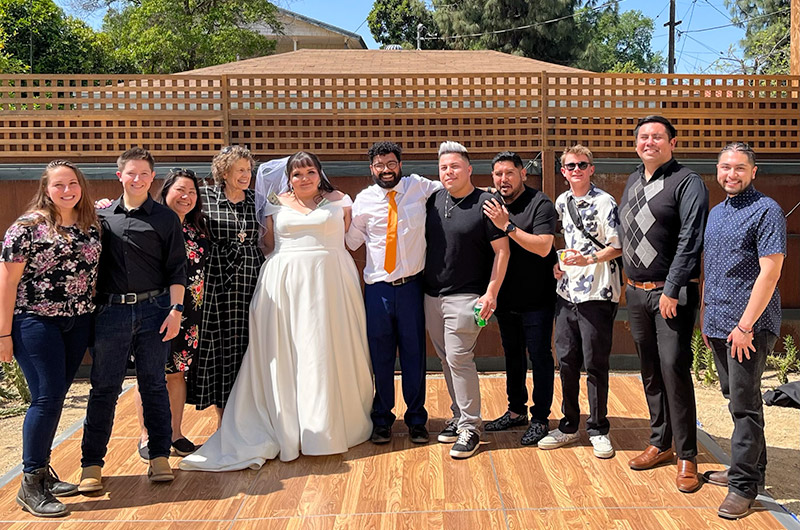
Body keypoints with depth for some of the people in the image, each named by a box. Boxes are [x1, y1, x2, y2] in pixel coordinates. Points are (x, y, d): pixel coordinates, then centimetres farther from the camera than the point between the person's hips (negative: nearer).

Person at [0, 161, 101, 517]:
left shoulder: (91, 226, 7)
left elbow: (94, 272, 17)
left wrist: (94, 322, 11)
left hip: (77, 323, 5)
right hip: (36, 323, -5)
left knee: (55, 397, 12)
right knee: (47, 397, -7)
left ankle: (42, 471, 25)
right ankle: (30, 485, 3)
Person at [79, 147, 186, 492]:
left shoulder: (165, 218, 5)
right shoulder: (102, 216, 10)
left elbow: (176, 269, 3)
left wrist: (176, 309, -5)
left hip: (153, 310, -1)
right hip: (111, 310, 1)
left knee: (153, 384, 6)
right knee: (104, 387, 3)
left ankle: (160, 457, 15)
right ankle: (92, 464, 12)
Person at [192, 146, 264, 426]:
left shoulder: (256, 199, 9)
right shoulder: (205, 196, 0)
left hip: (250, 283, 2)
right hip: (217, 283, -2)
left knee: (246, 349, 5)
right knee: (218, 348, 3)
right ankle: (223, 419, 15)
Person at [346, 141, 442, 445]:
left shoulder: (418, 187, 3)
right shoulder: (364, 201, 3)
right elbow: (352, 241, 10)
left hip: (411, 286, 0)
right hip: (377, 287, 0)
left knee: (414, 354, 8)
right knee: (380, 355, 7)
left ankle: (416, 419, 23)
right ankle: (382, 419, 23)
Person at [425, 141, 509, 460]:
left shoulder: (486, 204, -8)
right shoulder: (434, 200, 8)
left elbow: (502, 250, -9)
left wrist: (491, 292, -14)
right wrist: (422, 284, 12)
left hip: (464, 297, -6)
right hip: (432, 295, 6)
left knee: (459, 359, -8)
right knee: (446, 359, 12)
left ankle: (470, 427, 3)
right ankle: (458, 417, 26)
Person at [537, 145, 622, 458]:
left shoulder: (604, 202, -7)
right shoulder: (562, 202, 13)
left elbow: (617, 247, -9)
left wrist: (590, 259, -23)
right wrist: (557, 263, 9)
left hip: (597, 294, -6)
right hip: (566, 291, 6)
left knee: (595, 364, 0)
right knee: (566, 361, 10)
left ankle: (598, 430, 14)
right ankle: (569, 426, 24)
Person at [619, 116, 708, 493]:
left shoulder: (687, 182, -8)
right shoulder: (633, 181, 14)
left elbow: (690, 240, -16)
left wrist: (671, 290, -19)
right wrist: (626, 284, 15)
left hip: (672, 293, -7)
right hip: (636, 292, 7)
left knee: (674, 369, -9)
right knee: (649, 371, 13)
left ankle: (687, 457, 3)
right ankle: (660, 444, 26)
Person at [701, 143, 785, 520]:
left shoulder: (766, 211, -10)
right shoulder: (716, 213, 15)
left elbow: (770, 271, -17)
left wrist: (746, 324, -20)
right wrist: (704, 315, 17)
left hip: (749, 325, -8)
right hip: (718, 324, 8)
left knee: (744, 404, -4)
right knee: (735, 399, 16)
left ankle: (744, 485, 4)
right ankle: (750, 466, 29)